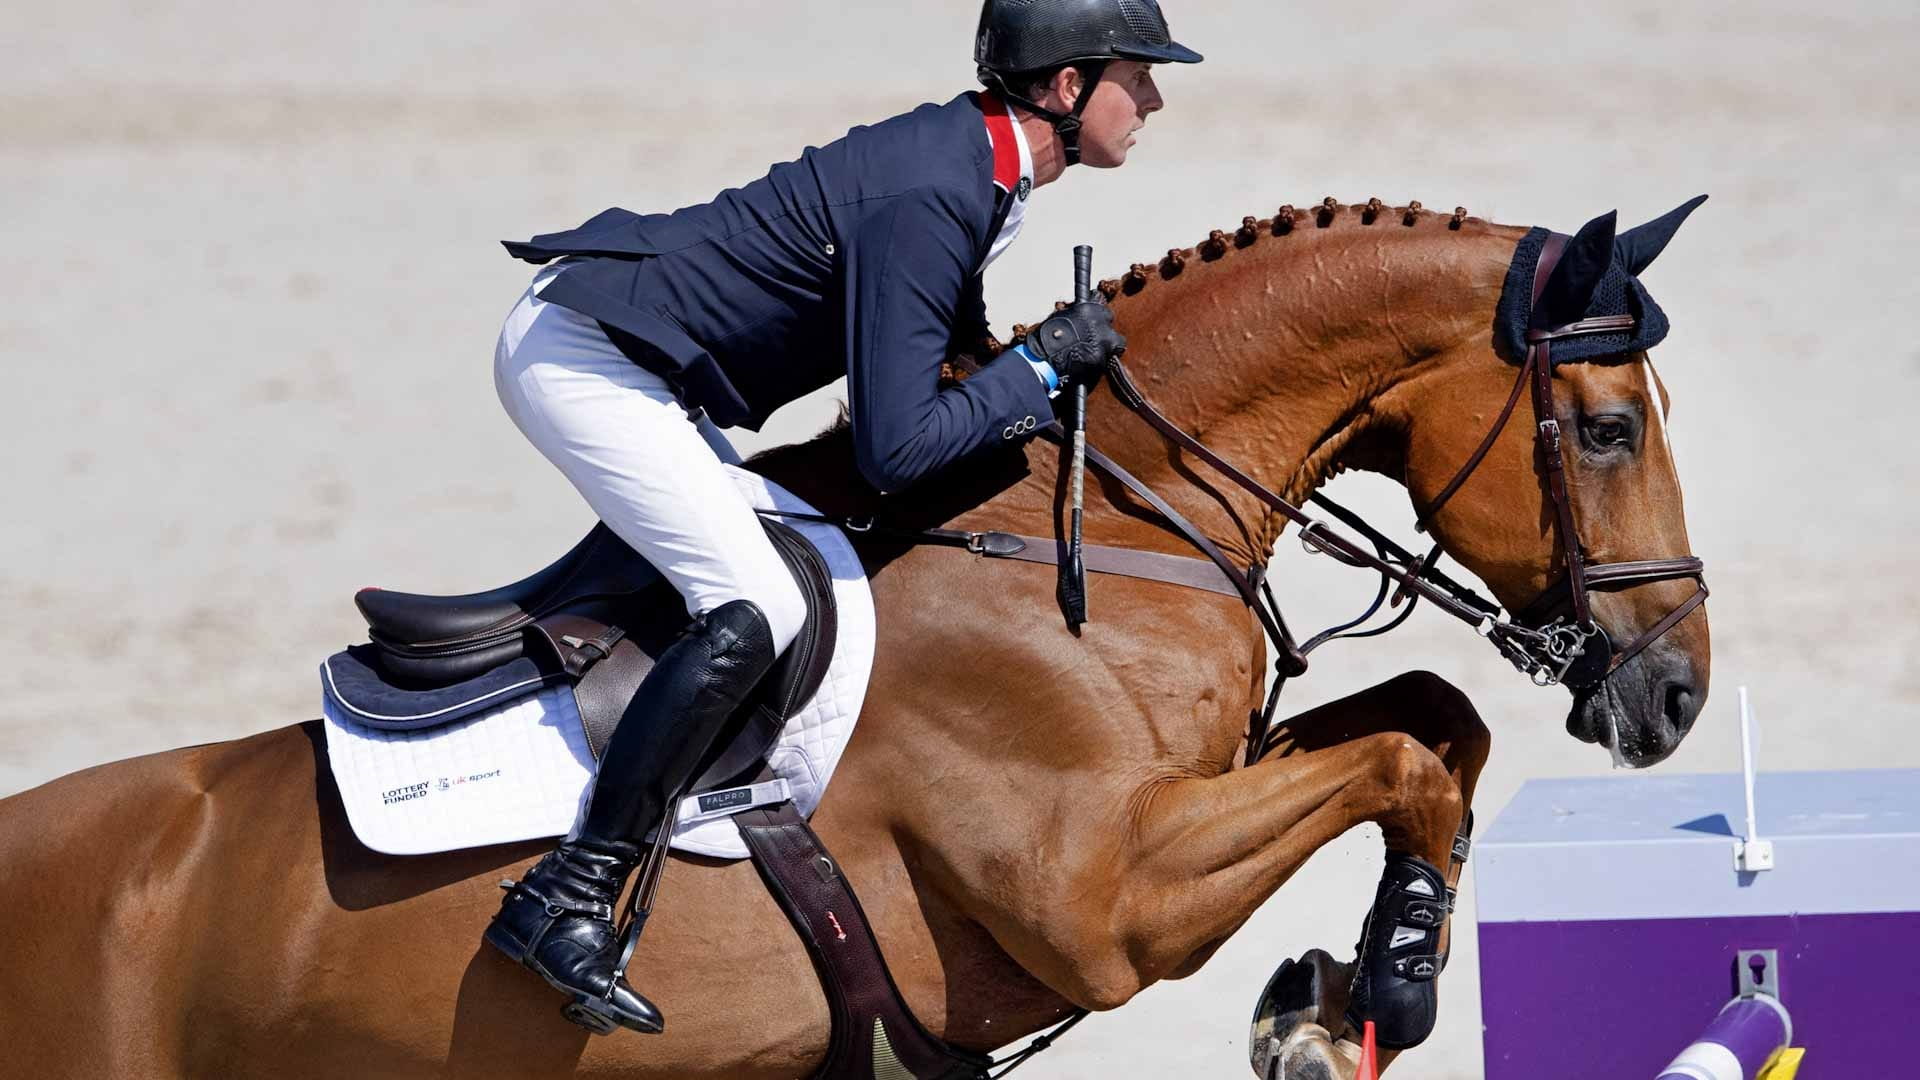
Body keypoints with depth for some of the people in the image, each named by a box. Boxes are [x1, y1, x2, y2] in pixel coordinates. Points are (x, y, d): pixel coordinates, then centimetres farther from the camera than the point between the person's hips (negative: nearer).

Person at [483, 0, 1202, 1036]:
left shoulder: (966, 158, 7)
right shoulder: (931, 203, -24)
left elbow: (949, 353, 24)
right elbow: (896, 451, -27)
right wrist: (1043, 365, -15)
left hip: (602, 349, 11)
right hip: (578, 357, -11)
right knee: (757, 612, -20)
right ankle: (566, 901, -19)